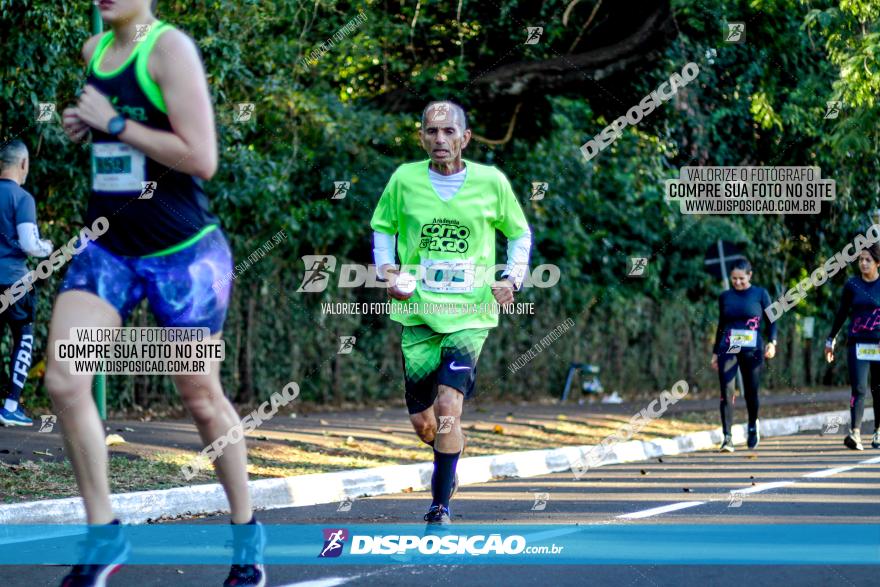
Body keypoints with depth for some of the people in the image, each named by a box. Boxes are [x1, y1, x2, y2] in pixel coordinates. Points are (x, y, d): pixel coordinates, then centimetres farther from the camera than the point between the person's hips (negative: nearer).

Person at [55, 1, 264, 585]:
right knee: (64, 380, -11)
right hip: (109, 248, 6)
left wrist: (113, 123, -19)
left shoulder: (170, 47, -14)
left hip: (183, 253, -6)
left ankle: (247, 534, 24)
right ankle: (104, 536, 0)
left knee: (201, 396, 5)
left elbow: (201, 159, -22)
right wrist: (85, 126, 8)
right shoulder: (94, 51, 8)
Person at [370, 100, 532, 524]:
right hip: (418, 312, 2)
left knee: (448, 406, -18)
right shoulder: (404, 180, -1)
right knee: (422, 422, 5)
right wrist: (387, 270, -1)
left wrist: (512, 277, -2)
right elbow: (382, 227, 15)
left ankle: (440, 506, -8)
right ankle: (448, 463, 39)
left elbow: (520, 233, 13)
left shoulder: (491, 182, -2)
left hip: (470, 313, -2)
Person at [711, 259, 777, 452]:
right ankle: (727, 437, -15)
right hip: (728, 350, 1)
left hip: (752, 351, -1)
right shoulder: (725, 297, 10)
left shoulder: (760, 294, 2)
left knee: (751, 392, 6)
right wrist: (715, 352, 18)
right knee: (727, 392, -12)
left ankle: (753, 427, 35)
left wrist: (772, 342, -14)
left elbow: (771, 320, 2)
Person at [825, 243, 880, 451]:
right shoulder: (852, 285, 5)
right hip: (857, 345, 0)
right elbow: (841, 313, 13)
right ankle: (855, 433, -20)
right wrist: (831, 340, 16)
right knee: (859, 389, -12)